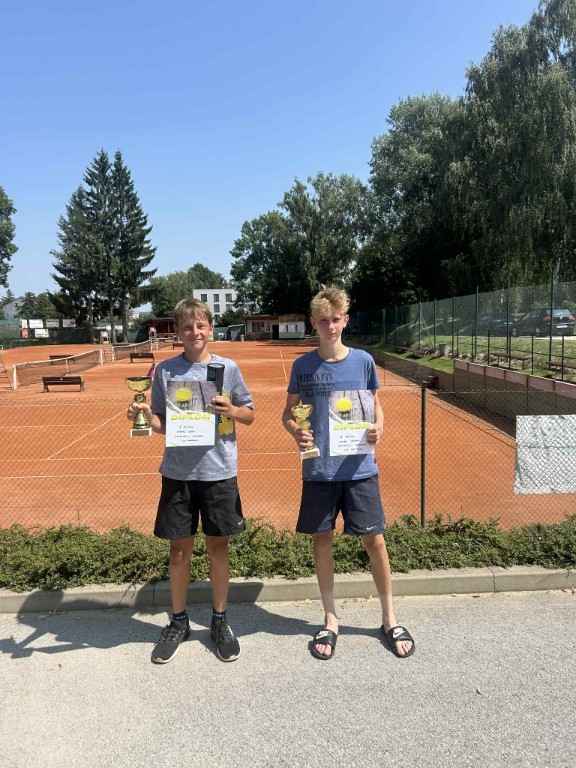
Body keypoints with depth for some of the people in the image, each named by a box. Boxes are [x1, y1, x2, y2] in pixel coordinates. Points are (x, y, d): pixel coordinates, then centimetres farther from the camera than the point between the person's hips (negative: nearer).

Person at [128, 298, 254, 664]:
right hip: (178, 472, 1)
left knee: (218, 545, 11)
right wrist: (145, 416, -16)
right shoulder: (165, 370, 1)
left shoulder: (228, 368, -2)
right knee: (180, 549, 10)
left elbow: (250, 414, 5)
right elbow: (161, 424, 5)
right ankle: (178, 622, 31)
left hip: (219, 471, 0)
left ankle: (220, 620, 30)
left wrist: (232, 411, -15)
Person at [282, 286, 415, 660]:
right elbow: (289, 412, 8)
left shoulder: (363, 361, 1)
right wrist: (296, 431, -13)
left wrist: (378, 428, -11)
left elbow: (376, 406, 10)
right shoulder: (303, 366, 1)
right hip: (318, 469, 1)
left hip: (359, 467, 0)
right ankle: (331, 620, 27)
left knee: (374, 539, 3)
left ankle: (389, 618, 25)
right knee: (322, 539, 9)